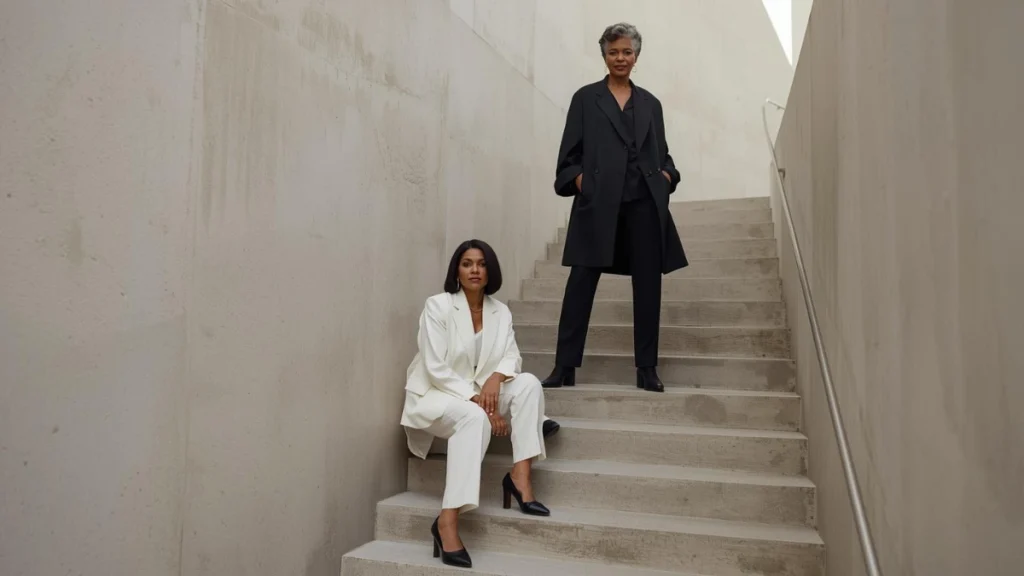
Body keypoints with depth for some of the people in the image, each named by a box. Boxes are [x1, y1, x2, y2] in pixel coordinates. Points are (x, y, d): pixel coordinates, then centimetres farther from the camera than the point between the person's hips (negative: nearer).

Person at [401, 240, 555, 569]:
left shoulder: (501, 312, 4)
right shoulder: (437, 306, -12)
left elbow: (512, 357, -1)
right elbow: (435, 369, -18)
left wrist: (496, 378, -26)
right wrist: (478, 402, -25)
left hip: (479, 397, 6)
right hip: (435, 396, -5)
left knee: (528, 382, -18)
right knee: (474, 417, -37)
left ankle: (520, 476, -22)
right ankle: (447, 520, -40)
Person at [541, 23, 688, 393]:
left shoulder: (650, 103, 19)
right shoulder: (586, 98, 11)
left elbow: (662, 153, 19)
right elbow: (570, 154, 7)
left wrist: (667, 175, 0)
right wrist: (577, 179, -9)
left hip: (644, 203, 3)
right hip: (598, 202, -3)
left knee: (648, 284, 2)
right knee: (581, 282, -5)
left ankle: (647, 369, 10)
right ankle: (565, 367, -1)